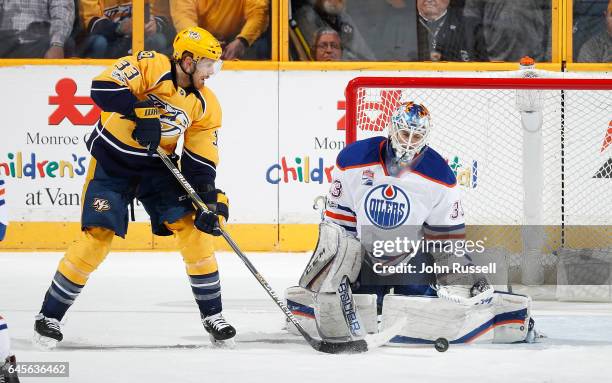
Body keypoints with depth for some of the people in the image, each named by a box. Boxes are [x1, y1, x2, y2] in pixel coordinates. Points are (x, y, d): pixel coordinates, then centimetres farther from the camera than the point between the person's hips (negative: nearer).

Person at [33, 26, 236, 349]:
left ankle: (211, 313, 7)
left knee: (194, 227, -7)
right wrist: (140, 110, -39)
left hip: (157, 165, 5)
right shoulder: (150, 66, -19)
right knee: (98, 236, -12)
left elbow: (201, 162, -1)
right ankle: (50, 314, 1)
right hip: (112, 159, -5)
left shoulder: (206, 105, -3)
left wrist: (210, 201, -13)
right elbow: (102, 88, -31)